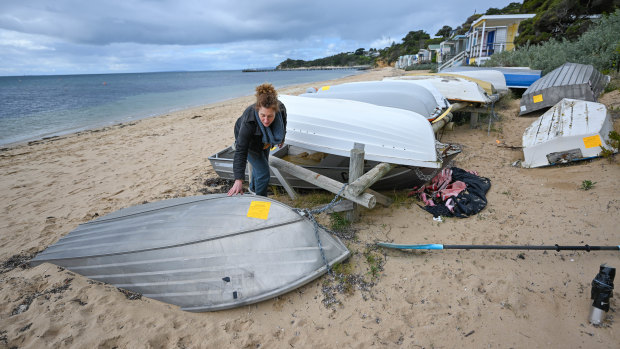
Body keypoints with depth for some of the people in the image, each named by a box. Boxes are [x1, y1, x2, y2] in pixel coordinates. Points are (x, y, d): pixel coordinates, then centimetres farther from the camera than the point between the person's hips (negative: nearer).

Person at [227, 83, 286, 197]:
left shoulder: (281, 109, -34)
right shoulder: (248, 122, -46)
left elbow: (283, 124, -7)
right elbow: (241, 151, -43)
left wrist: (281, 139, 12)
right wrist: (238, 180, -48)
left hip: (264, 142, 5)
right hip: (250, 143, -5)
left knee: (261, 165, 26)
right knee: (263, 172, -12)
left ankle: (253, 187, 56)